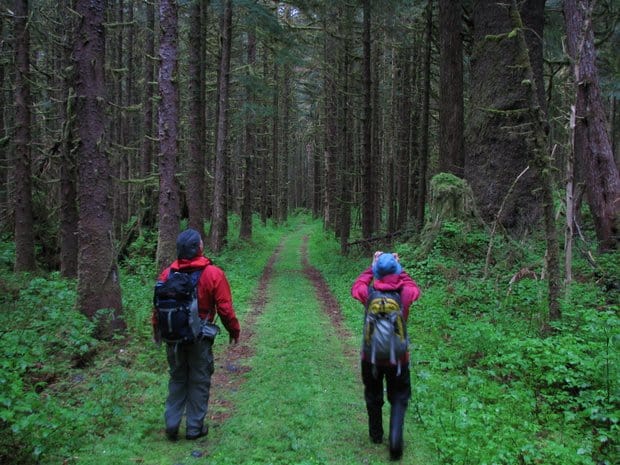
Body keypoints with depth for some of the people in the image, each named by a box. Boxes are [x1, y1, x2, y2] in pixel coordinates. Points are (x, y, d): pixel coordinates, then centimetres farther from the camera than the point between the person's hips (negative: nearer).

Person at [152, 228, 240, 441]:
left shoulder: (167, 274, -4)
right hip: (200, 339, -3)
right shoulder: (213, 274, -15)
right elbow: (225, 308, -12)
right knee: (199, 381, 11)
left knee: (177, 379, 19)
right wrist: (234, 330, 4)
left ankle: (172, 425, 21)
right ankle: (195, 427, 18)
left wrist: (157, 330, 20)